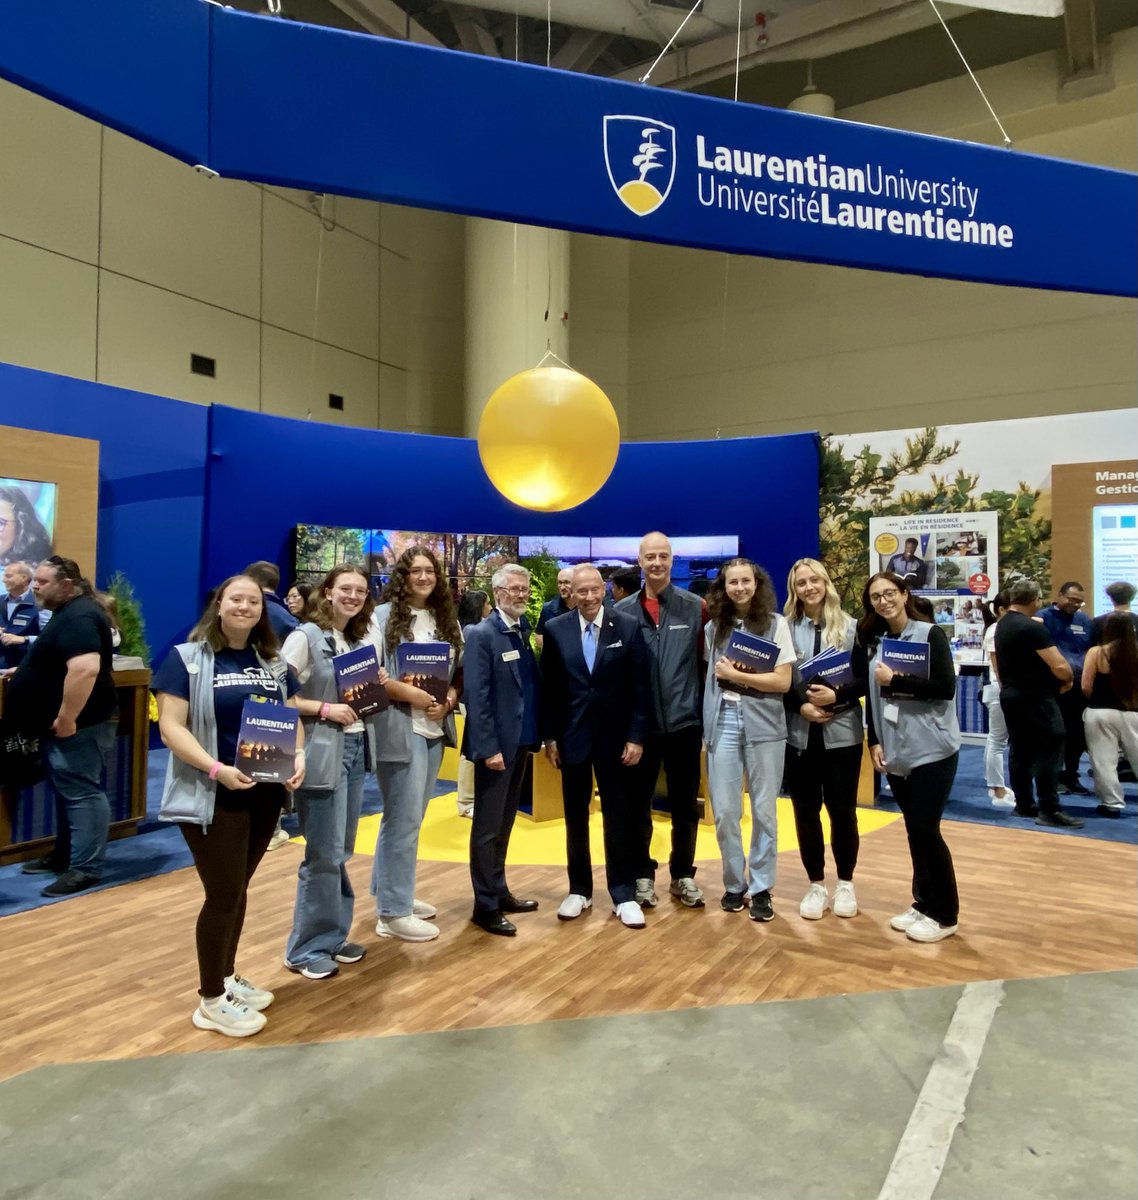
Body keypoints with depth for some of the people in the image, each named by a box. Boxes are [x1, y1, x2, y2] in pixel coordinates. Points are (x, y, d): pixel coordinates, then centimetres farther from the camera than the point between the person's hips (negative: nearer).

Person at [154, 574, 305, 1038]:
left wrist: (298, 756, -8)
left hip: (265, 793, 5)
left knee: (237, 889, 17)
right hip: (213, 796, -5)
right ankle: (211, 999, 18)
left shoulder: (274, 663, 11)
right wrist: (216, 769, -24)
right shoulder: (187, 658, -6)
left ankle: (227, 976, 35)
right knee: (223, 893, 0)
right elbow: (171, 726, -13)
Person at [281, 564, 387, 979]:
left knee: (341, 852, 15)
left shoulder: (359, 641, 12)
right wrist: (325, 709, -21)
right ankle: (308, 948, 15)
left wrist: (377, 686, 1)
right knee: (324, 854, 0)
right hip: (322, 752, -7)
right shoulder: (305, 636, -10)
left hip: (356, 749, 7)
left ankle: (334, 935, 28)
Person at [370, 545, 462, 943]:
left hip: (435, 728, 6)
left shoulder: (447, 620, 11)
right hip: (399, 728, -6)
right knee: (404, 818, -3)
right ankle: (393, 912, 8)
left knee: (408, 817, 16)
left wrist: (449, 699, -6)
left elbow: (460, 671, 12)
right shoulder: (383, 617, -6)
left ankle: (393, 894, 31)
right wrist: (409, 692, -18)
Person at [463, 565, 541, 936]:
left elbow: (533, 686, 11)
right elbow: (476, 696, -16)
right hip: (497, 745, -7)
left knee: (504, 824, 18)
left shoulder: (526, 632, 9)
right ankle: (486, 905, 14)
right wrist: (489, 748, -19)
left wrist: (539, 734, 6)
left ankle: (499, 891, 30)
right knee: (488, 828, 4)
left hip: (521, 742, 7)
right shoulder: (481, 634, -12)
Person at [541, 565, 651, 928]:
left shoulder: (628, 626, -5)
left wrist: (636, 736, -7)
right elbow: (548, 688, 2)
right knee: (575, 817, 12)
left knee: (619, 817, 6)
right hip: (571, 736, 1)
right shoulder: (555, 630, -1)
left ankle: (624, 894, 19)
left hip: (615, 736, -1)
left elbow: (640, 686, -4)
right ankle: (579, 889, 27)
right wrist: (549, 737, 0)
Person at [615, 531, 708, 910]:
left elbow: (707, 664, 2)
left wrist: (707, 719, -1)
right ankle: (643, 875, 26)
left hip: (684, 722, 0)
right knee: (638, 804, 10)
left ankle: (683, 875, 27)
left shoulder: (696, 608, 0)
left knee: (685, 805, 11)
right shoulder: (622, 611, 0)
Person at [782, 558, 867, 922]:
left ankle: (845, 884, 25)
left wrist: (836, 696, -16)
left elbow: (865, 679, 0)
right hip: (799, 734, 1)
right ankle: (816, 884, 22)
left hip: (842, 733, -1)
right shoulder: (786, 628, 3)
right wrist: (801, 705, -12)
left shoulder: (851, 627, 2)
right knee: (806, 810, 7)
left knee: (842, 809, 7)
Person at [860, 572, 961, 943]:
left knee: (924, 829, -5)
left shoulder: (931, 634, -6)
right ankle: (923, 903, 25)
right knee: (914, 829, 11)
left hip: (932, 749, -5)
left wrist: (895, 680, -16)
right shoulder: (874, 641, 9)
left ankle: (944, 914, 10)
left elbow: (945, 688, -16)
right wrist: (874, 741, 5)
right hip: (895, 752, 5)